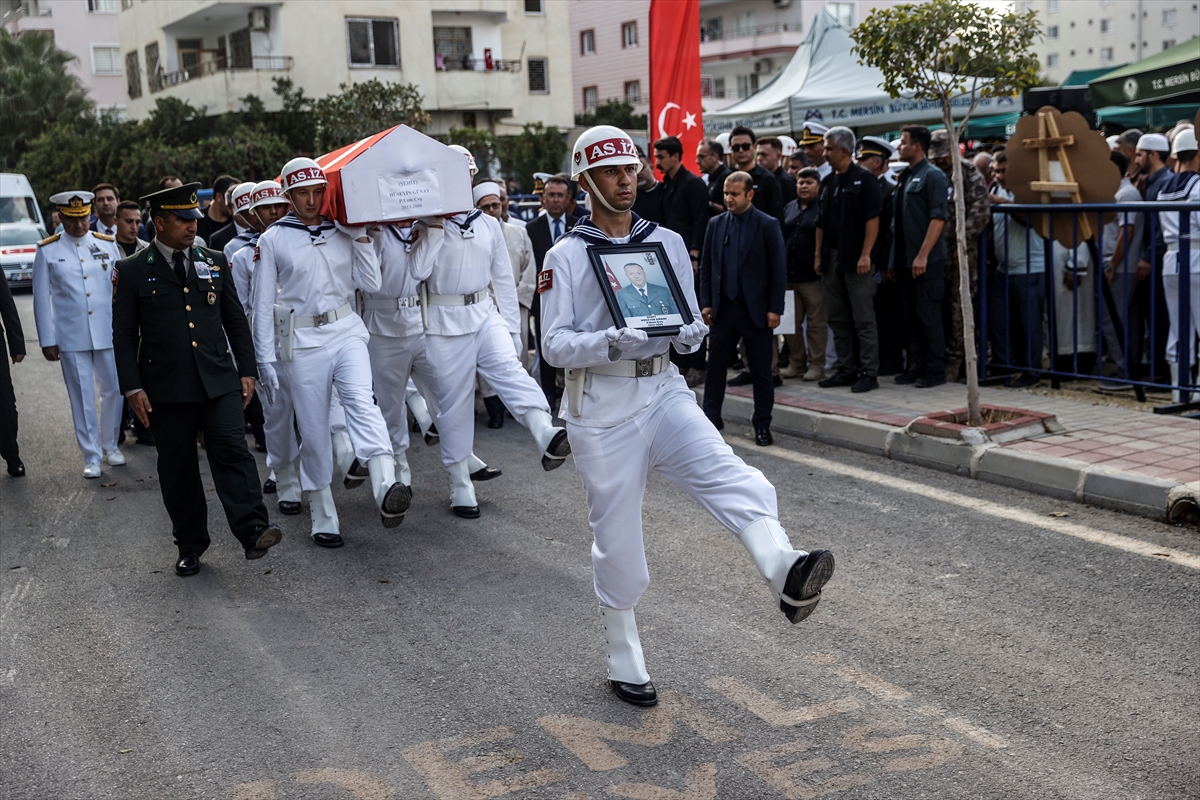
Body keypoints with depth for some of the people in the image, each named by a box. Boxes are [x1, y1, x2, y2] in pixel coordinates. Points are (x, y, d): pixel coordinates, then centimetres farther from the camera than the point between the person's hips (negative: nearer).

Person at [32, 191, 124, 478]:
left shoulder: (107, 245, 4)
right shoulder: (47, 250, 0)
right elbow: (41, 298, 1)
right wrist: (47, 340, -1)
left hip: (108, 333, 2)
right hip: (71, 337, -1)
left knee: (113, 390, 7)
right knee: (82, 398, 3)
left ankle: (110, 446, 27)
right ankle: (91, 457, 13)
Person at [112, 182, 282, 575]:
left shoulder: (214, 262, 10)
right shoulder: (132, 271, 1)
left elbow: (236, 320, 14)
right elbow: (124, 335, 2)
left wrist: (247, 370, 8)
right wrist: (133, 388, -5)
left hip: (219, 381, 1)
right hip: (166, 388, -1)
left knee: (232, 450, -14)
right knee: (177, 467, 7)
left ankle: (253, 531, -19)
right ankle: (190, 546, 18)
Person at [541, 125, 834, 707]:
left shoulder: (668, 243, 10)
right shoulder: (566, 255, 0)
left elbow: (692, 322, 14)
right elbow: (555, 345, -7)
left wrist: (687, 334, -10)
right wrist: (612, 342, -25)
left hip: (663, 391, 3)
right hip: (601, 404, -2)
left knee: (733, 479, -26)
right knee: (617, 538, 6)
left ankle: (786, 575, -49)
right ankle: (623, 663, 23)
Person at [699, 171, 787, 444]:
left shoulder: (768, 225, -3)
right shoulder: (716, 224, 8)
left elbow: (779, 269, -5)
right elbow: (706, 266, 10)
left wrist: (775, 308, -10)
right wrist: (706, 303, 3)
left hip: (756, 309, -3)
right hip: (723, 307, 3)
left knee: (760, 370, 4)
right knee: (715, 364, 5)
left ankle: (762, 425, 12)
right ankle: (710, 419, 15)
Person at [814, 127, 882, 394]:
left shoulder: (864, 179, -6)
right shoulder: (828, 182, 15)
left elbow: (872, 219, -12)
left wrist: (865, 255, -18)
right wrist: (819, 256, 12)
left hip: (855, 259, -7)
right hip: (831, 258, 7)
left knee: (863, 319, -4)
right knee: (837, 319, 10)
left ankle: (869, 372, 0)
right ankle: (846, 369, 18)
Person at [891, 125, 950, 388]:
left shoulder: (932, 176, -9)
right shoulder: (904, 177, 14)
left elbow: (938, 218, -15)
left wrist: (923, 255, -20)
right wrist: (895, 258, 14)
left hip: (927, 261, -8)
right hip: (905, 259, 8)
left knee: (928, 315, -4)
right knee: (912, 315, 11)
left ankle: (935, 370, 3)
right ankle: (919, 366, 19)